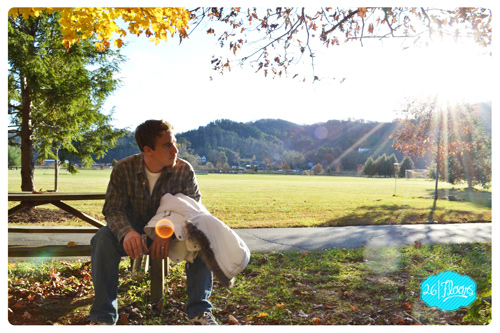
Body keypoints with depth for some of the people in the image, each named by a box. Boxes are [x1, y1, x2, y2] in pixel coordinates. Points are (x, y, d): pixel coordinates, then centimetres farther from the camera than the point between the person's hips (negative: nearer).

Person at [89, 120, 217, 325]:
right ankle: (103, 316, -19)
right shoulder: (123, 169, -14)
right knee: (103, 240, -30)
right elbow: (113, 210, -15)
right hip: (134, 232, 0)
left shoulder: (184, 170, -14)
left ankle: (199, 312, -16)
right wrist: (127, 232, -40)